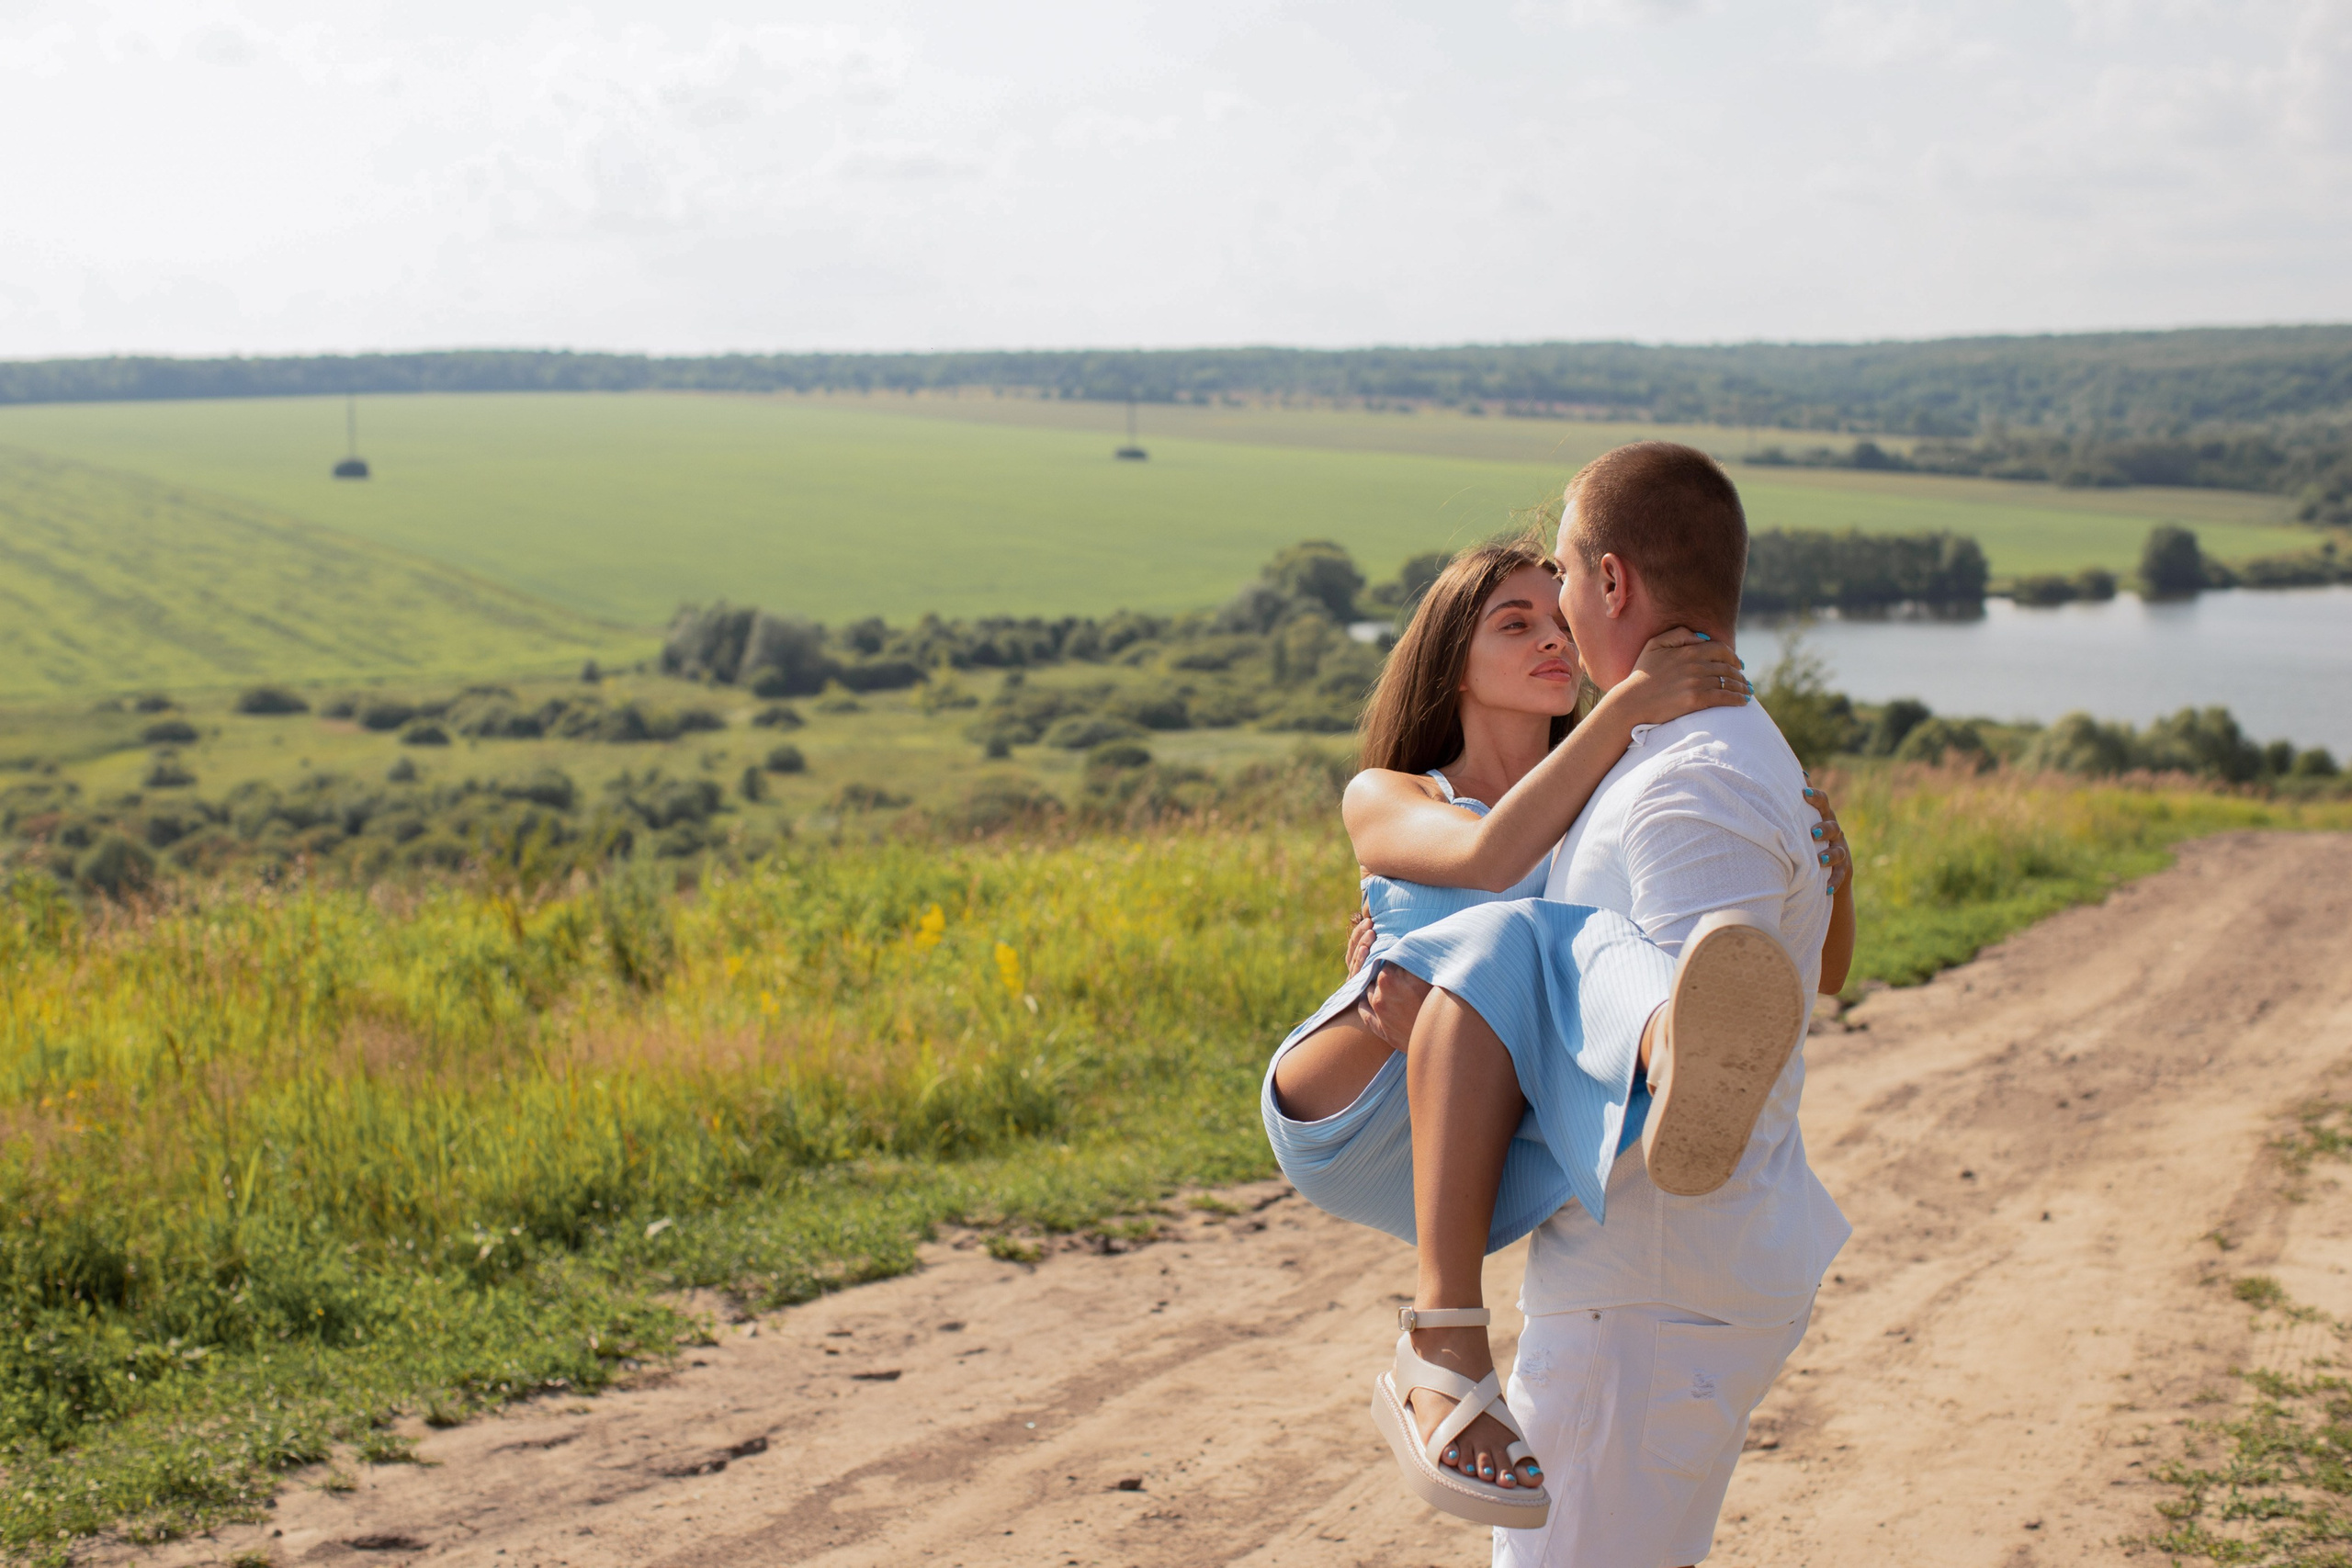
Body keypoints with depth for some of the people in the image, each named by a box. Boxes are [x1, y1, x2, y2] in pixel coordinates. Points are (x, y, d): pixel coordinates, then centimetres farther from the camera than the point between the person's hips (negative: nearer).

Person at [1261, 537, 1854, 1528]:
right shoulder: (1385, 800, 15)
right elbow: (1491, 857, -11)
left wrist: (1820, 855, -5)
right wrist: (1631, 703, -17)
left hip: (1470, 1161, 2)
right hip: (1341, 1118, -1)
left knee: (1595, 949, -31)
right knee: (1504, 938, -33)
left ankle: (1689, 1076, -72)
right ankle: (1446, 1349, -44)